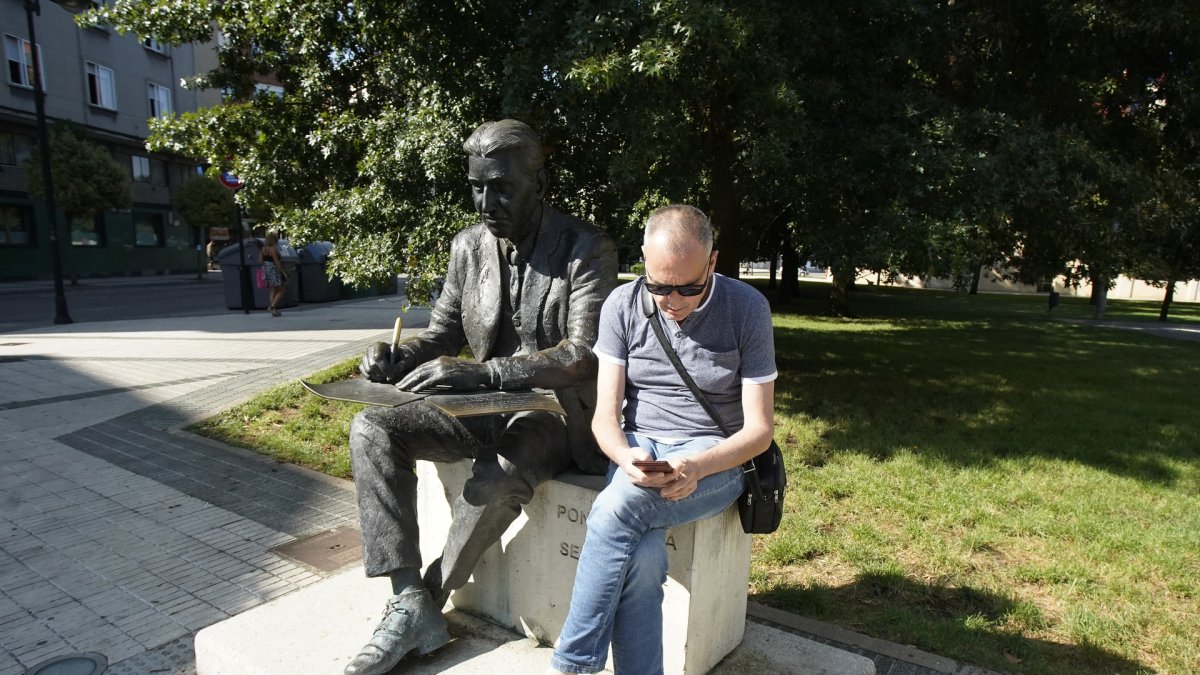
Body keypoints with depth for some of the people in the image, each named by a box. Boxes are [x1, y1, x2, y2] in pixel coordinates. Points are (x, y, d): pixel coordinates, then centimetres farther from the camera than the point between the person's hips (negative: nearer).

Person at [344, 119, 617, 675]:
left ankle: (429, 600, -6)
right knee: (372, 430, -14)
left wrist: (482, 372, -33)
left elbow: (585, 355, -22)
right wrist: (398, 358, -11)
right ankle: (409, 603, -14)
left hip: (556, 412, -5)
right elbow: (443, 334, 13)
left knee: (497, 481, -35)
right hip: (486, 408, 6)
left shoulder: (586, 249, -12)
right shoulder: (467, 246, 5)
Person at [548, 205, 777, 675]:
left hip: (715, 457, -2)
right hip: (638, 447, 2)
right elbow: (605, 414, -3)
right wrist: (625, 457, -26)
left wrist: (696, 468, -25)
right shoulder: (623, 305, -3)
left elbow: (759, 427, -7)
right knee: (640, 557, -30)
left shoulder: (747, 309, -8)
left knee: (616, 510, -31)